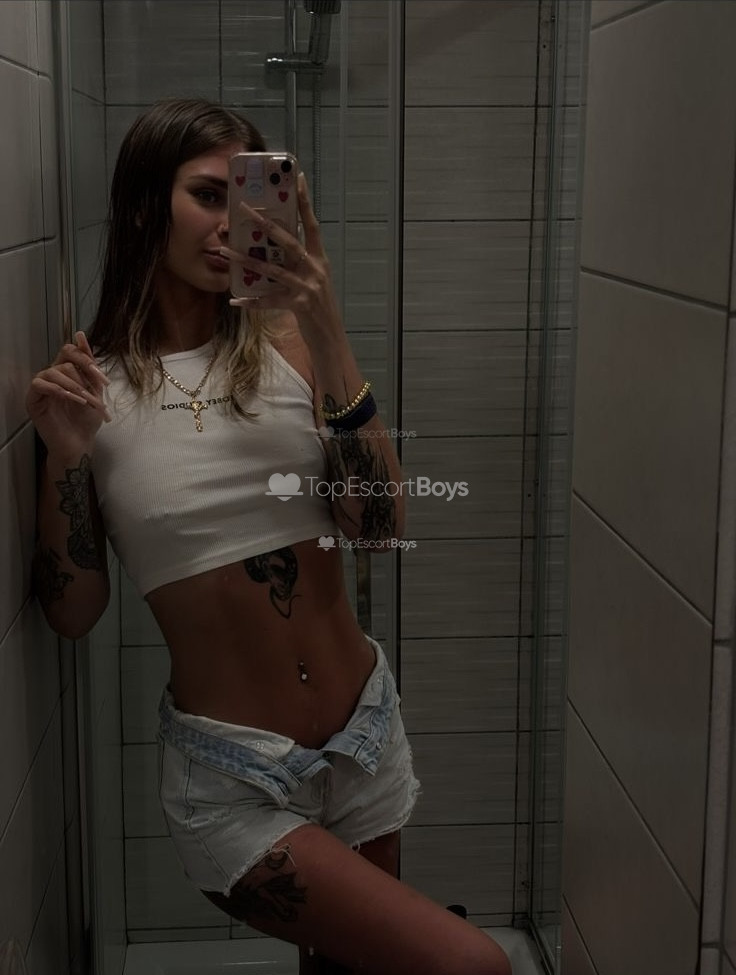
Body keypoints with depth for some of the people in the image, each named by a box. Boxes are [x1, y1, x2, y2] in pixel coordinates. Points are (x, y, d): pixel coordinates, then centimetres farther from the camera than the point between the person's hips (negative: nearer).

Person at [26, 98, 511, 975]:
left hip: (365, 734, 3)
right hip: (231, 779, -3)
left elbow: (380, 529, -12)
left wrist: (331, 343, -21)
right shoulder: (88, 383, -5)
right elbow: (73, 612, -4)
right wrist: (65, 455, -18)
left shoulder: (283, 340, -2)